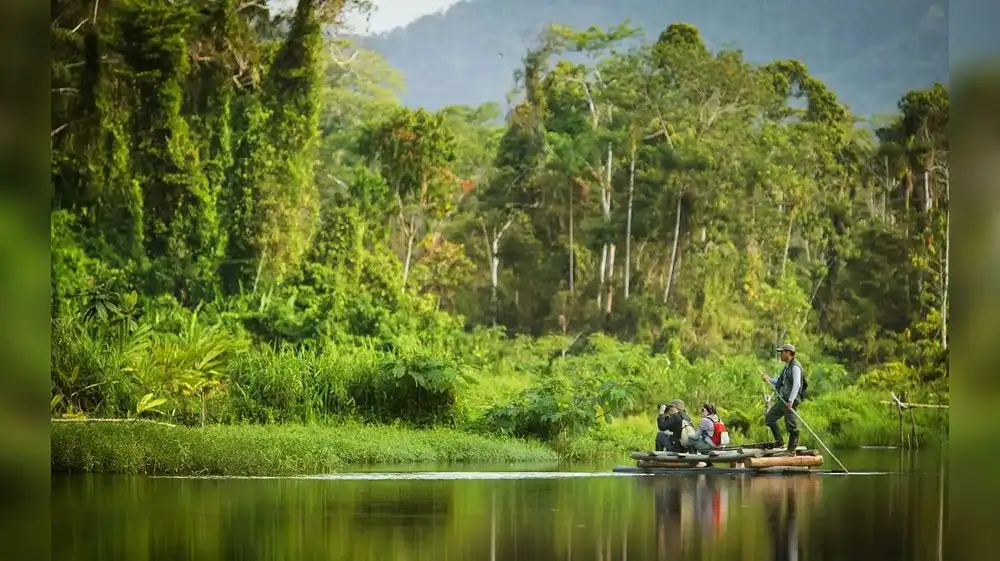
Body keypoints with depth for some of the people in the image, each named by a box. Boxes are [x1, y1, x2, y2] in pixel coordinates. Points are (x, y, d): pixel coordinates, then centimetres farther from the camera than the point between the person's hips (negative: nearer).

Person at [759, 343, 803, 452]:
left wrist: (791, 401, -27)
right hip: (782, 400, 10)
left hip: (790, 401, -10)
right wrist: (769, 379, 11)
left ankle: (791, 449, 1)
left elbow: (796, 385, -21)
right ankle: (779, 441, 14)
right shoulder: (787, 367, 19)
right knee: (769, 418, 11)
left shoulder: (795, 367, -12)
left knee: (792, 425, -4)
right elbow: (780, 382, 26)